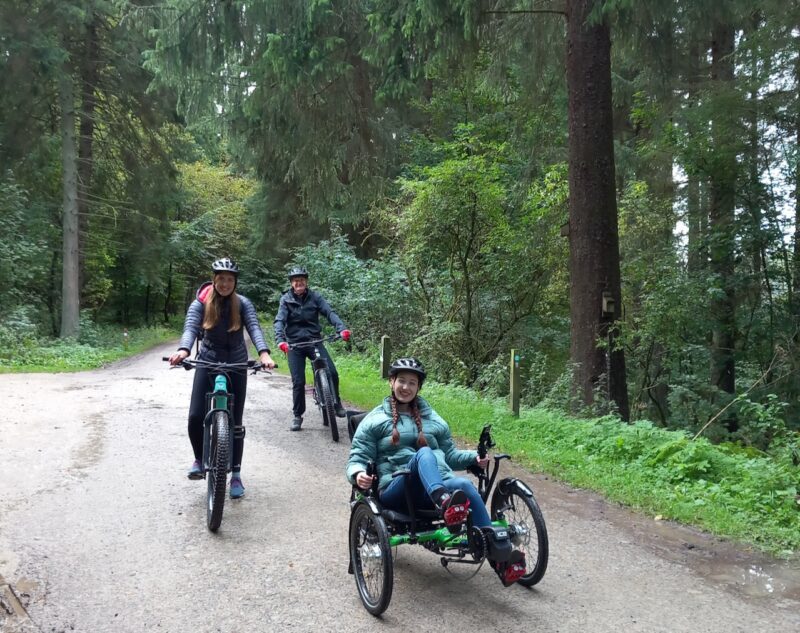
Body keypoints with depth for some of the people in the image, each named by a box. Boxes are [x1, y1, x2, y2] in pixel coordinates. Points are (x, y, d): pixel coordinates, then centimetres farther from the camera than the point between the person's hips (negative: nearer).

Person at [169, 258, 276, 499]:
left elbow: (254, 328, -22)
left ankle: (236, 475, 16)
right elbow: (190, 327, -24)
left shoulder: (242, 304, -7)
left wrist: (264, 353, -42)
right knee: (195, 417, -12)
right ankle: (199, 459, 18)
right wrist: (183, 350, -46)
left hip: (236, 365, 0)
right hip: (207, 363, 0)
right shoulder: (201, 303, -8)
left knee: (235, 423, 2)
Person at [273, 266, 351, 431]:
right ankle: (297, 415, 14)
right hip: (294, 344, 0)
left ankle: (336, 402, 12)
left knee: (332, 373, -14)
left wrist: (342, 328, -29)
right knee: (298, 381, -5)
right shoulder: (286, 299, -1)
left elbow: (329, 313, -11)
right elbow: (279, 321, -12)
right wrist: (280, 340, -31)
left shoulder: (315, 297, 1)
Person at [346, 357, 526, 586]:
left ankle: (500, 558, -40)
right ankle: (445, 506, -64)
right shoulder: (375, 420, 14)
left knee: (466, 485, -32)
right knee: (424, 453, -34)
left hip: (439, 487, 3)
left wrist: (474, 458, 5)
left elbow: (450, 455, 26)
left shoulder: (432, 419, 25)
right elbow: (357, 458, 7)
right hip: (396, 492, -3)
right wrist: (358, 474, -17)